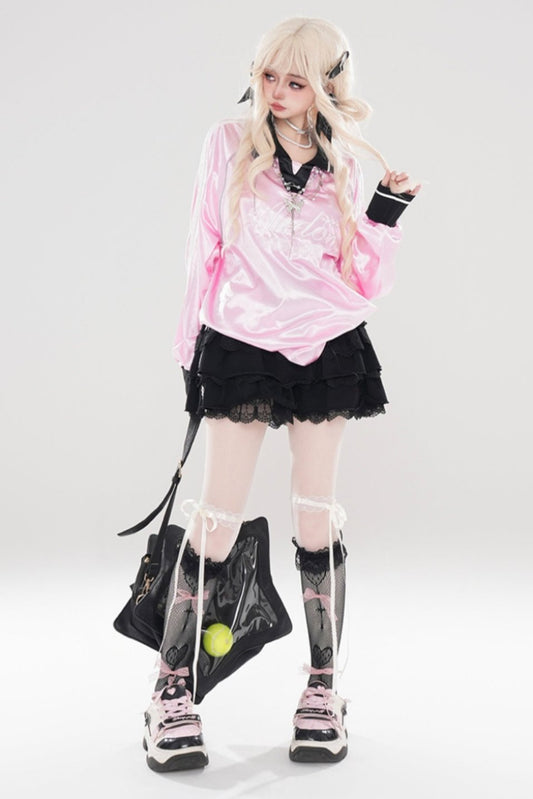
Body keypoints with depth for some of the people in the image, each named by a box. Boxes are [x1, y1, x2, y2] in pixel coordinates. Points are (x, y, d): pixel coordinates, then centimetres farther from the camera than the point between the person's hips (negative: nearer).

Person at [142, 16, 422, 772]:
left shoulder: (345, 164, 4)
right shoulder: (228, 144, 0)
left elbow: (365, 281, 3)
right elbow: (204, 250, 4)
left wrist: (385, 214, -11)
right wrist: (192, 347, 5)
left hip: (327, 352, 1)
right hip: (240, 347, -1)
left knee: (318, 518, 6)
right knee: (217, 521, -1)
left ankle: (323, 688, 20)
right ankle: (173, 689, 13)